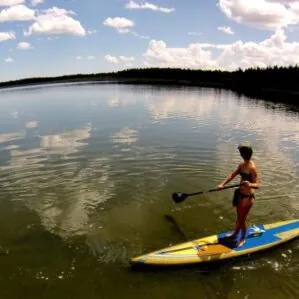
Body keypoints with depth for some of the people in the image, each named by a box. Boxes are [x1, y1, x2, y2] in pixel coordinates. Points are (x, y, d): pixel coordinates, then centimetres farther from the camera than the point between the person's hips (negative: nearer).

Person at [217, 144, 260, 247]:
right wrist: (222, 184, -14)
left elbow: (257, 185, -27)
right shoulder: (242, 164, 0)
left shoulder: (252, 168, -25)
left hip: (248, 196, -7)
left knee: (242, 219, 8)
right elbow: (232, 175, -2)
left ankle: (242, 239, 31)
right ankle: (235, 233, 45)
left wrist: (249, 184, -48)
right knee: (239, 216, 25)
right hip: (240, 194, 7)